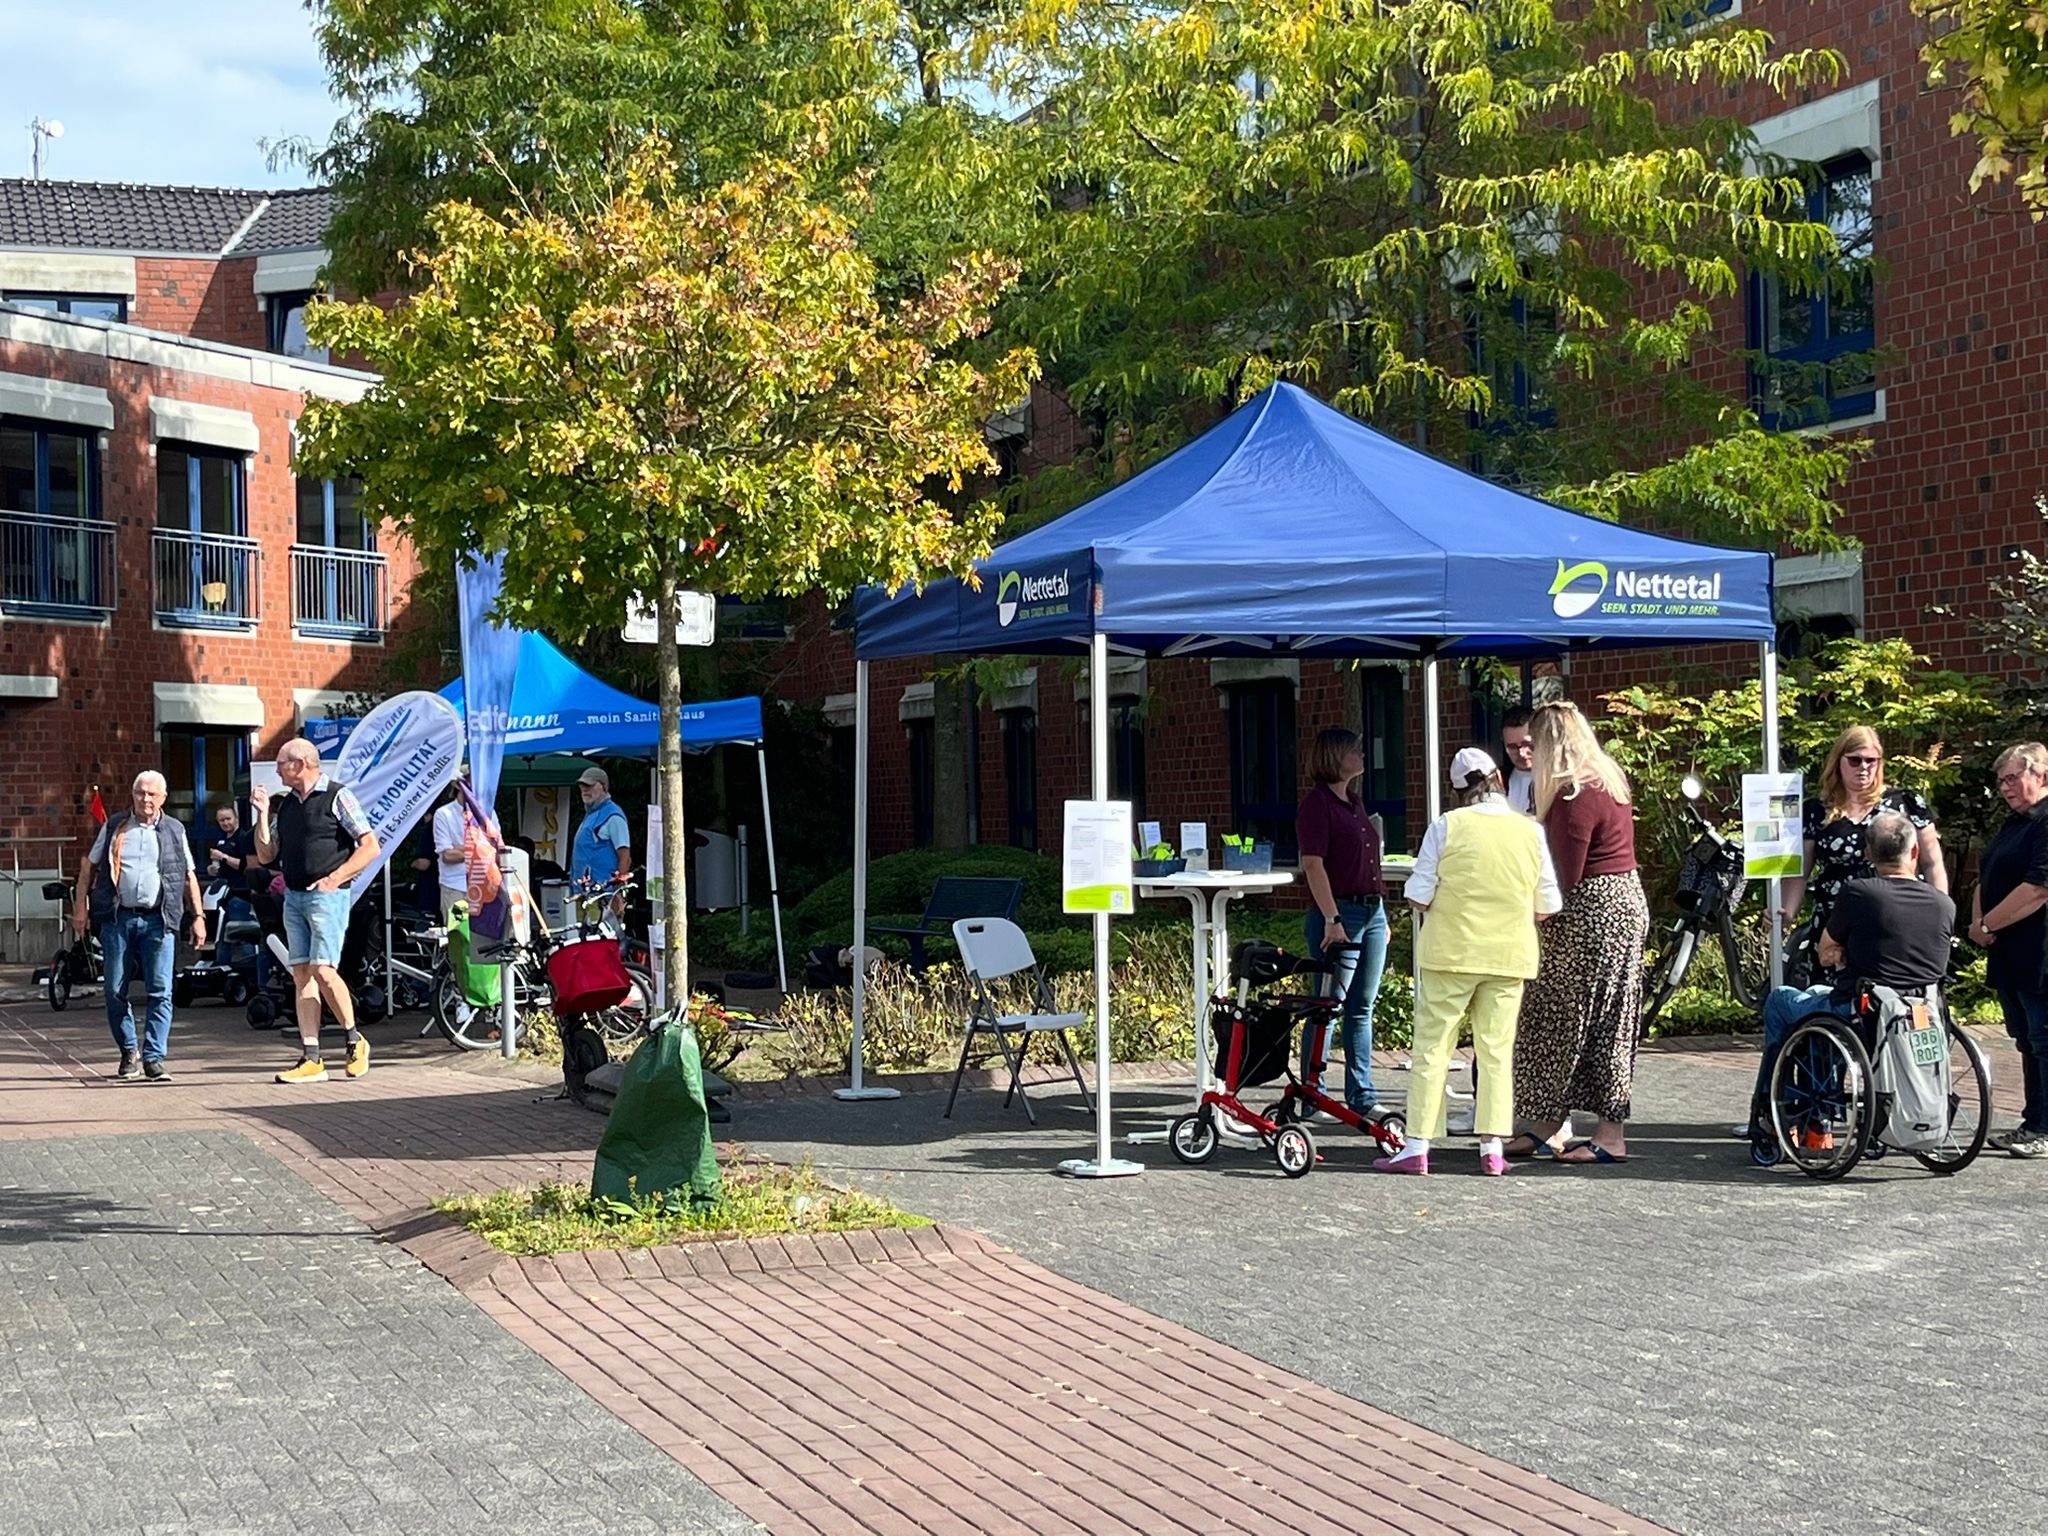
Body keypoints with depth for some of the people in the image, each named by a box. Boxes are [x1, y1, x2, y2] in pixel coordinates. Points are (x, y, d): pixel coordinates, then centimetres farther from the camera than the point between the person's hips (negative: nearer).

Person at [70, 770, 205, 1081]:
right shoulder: (114, 826, 11)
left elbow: (189, 876, 13)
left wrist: (198, 917, 6)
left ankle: (154, 1057, -3)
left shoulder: (175, 831, 11)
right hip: (117, 918, 1)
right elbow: (89, 865, 14)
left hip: (158, 921, -1)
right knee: (115, 991, 4)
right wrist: (80, 904, 5)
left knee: (160, 992, -6)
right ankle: (129, 1052, 19)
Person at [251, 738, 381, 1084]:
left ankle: (354, 1040, 4)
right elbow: (266, 854, 18)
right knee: (302, 974, 3)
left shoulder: (337, 796, -5)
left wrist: (334, 878, -16)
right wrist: (262, 814, 8)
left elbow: (370, 846, -9)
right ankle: (310, 1059, 2)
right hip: (293, 897, 7)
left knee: (323, 971, -15)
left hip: (326, 896, -7)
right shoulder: (286, 804, 16)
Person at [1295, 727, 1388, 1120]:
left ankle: (1361, 1098, 15)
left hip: (1372, 911, 9)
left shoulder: (1354, 802, 17)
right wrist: (1331, 919, -22)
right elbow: (1313, 865, -17)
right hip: (1339, 913, -9)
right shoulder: (1317, 803, -10)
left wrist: (1381, 912, 21)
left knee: (1362, 1009, 10)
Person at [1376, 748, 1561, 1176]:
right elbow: (1546, 907, 5)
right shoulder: (1531, 831, 0)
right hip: (1509, 956, 2)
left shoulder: (1446, 826, -8)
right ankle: (1492, 1147, 8)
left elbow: (1419, 898, -9)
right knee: (1496, 1049, 9)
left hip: (1450, 952, -2)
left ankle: (1417, 1147, 0)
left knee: (1432, 1046, 2)